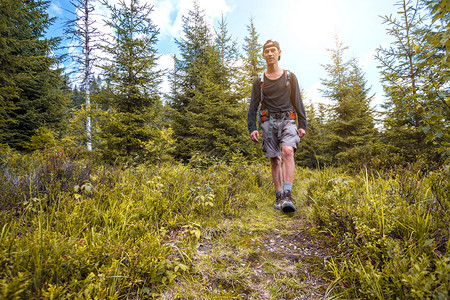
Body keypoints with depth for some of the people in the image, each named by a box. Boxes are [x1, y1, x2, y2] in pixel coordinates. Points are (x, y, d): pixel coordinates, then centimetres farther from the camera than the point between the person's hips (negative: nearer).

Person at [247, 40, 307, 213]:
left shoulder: (290, 77, 11)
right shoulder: (259, 81, 12)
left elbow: (298, 102, 11)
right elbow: (253, 106, 8)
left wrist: (302, 125, 3)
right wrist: (252, 128, -4)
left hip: (287, 120, -1)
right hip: (269, 122, 1)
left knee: (288, 151, -25)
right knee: (274, 159, -1)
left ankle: (287, 195, -27)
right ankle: (279, 197, 7)